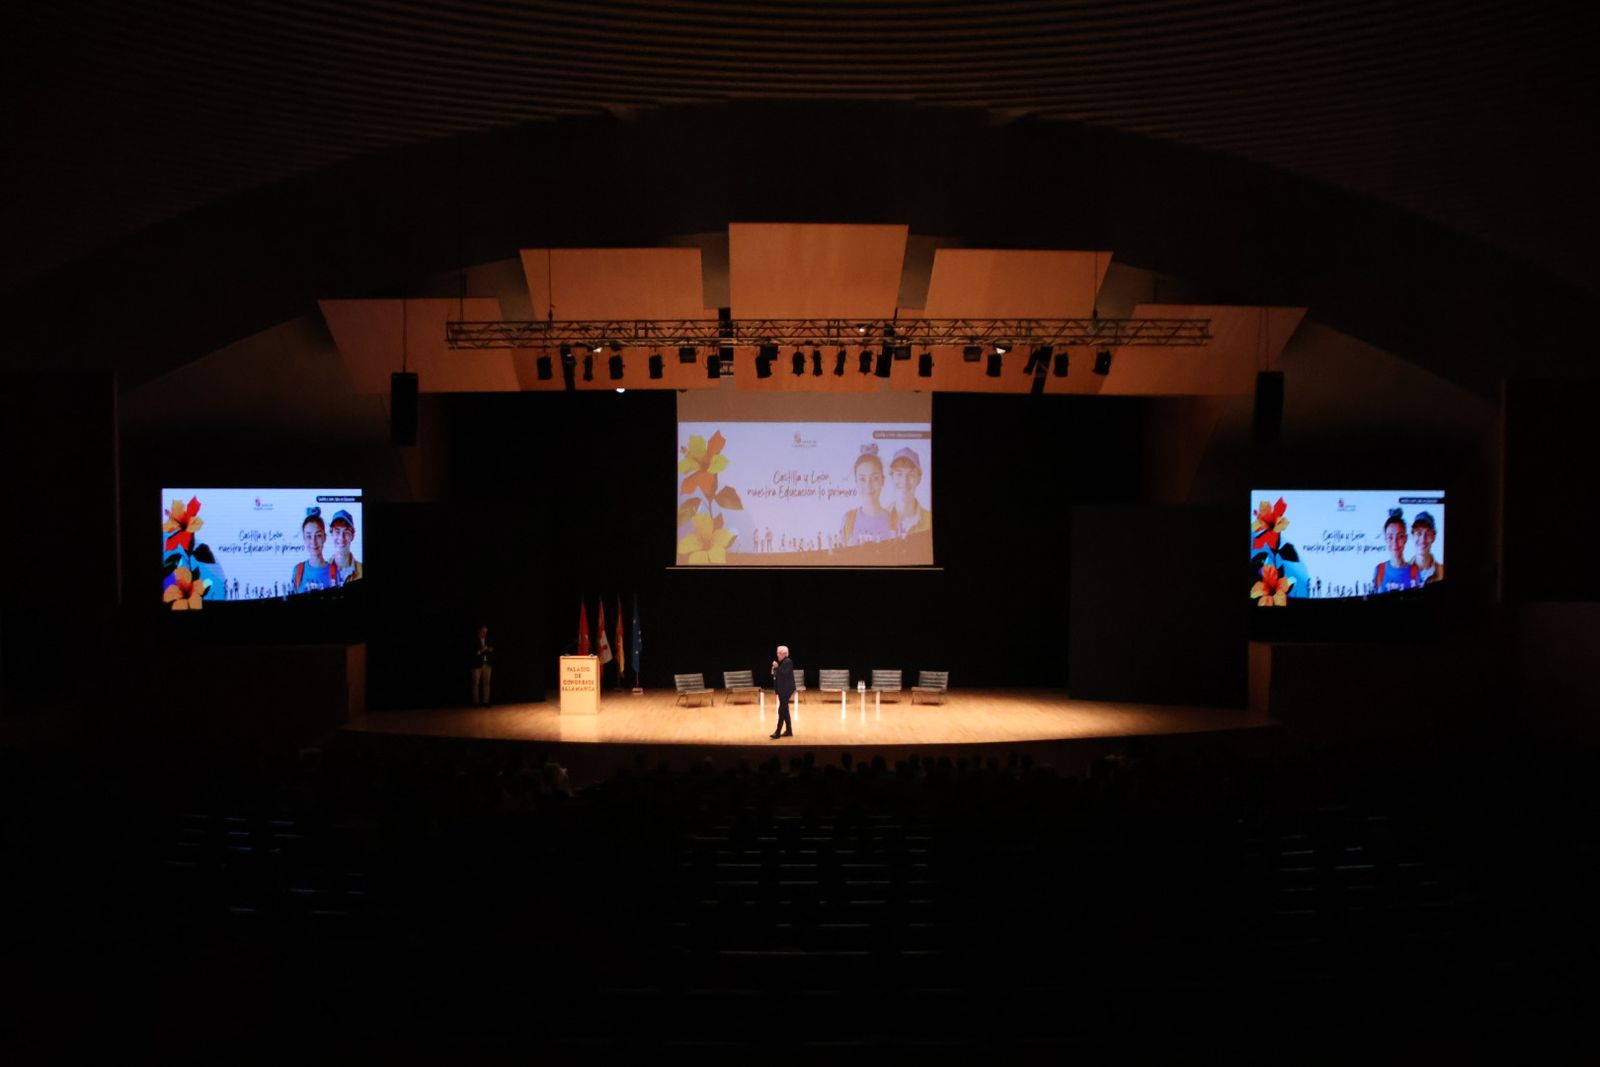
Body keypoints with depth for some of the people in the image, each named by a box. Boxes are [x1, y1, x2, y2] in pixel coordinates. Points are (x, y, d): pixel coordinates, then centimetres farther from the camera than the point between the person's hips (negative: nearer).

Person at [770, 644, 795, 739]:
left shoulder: (788, 662, -14)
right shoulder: (781, 662, 13)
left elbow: (785, 674, -24)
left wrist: (777, 668, -22)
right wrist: (774, 670, 1)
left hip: (786, 689, -10)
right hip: (782, 689, 10)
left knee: (781, 710, -10)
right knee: (785, 710, 12)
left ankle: (778, 732, -11)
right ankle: (789, 731, 19)